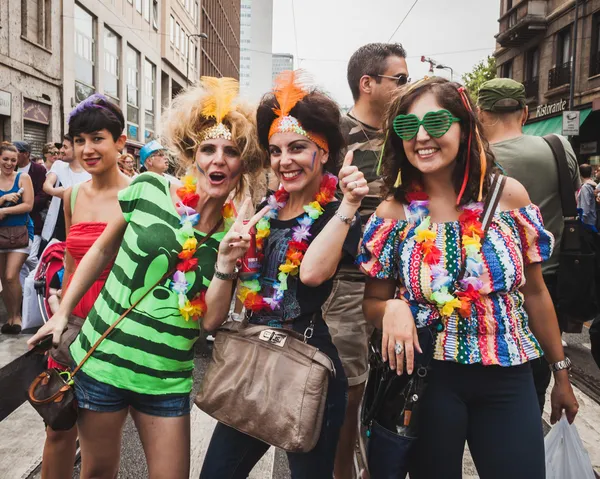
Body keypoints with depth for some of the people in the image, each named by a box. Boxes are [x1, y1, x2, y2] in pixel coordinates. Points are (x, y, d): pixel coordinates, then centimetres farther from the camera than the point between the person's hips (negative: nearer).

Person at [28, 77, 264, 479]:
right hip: (102, 359, 0)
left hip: (168, 379, 1)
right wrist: (62, 313, 9)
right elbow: (102, 251, 6)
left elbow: (211, 321, -3)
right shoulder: (148, 189, -8)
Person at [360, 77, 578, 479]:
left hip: (508, 380, 1)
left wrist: (561, 373, 11)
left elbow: (535, 292, 4)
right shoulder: (392, 213, -8)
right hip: (427, 378, -1)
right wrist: (392, 309, -22)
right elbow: (372, 303, 1)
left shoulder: (508, 195, -6)